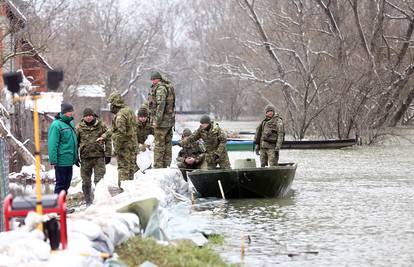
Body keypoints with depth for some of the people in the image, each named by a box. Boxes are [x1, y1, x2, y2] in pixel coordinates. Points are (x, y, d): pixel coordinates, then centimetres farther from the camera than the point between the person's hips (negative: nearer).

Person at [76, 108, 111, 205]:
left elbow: (108, 140, 4)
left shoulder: (101, 126, 2)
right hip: (85, 157, 2)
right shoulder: (79, 127, 5)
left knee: (99, 180, -4)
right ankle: (88, 202, 18)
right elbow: (75, 142, 11)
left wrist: (108, 154, -1)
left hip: (99, 157, -2)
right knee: (86, 181, 8)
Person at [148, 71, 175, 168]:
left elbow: (161, 104, -23)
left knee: (159, 145, -6)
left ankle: (158, 167, -6)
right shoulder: (169, 87, 18)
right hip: (170, 121, 10)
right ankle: (166, 165, 17)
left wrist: (157, 120, -22)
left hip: (162, 121, -10)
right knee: (167, 144, 12)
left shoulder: (160, 88, -14)